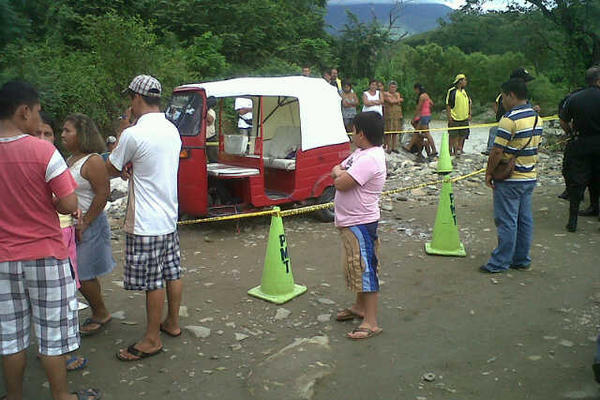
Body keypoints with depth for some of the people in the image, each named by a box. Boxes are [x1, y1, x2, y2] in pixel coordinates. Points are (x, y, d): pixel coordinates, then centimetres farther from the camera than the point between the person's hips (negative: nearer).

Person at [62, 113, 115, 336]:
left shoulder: (93, 161, -15)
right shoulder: (69, 160, 13)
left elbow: (103, 194, -20)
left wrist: (84, 223, -18)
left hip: (88, 226, -9)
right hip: (71, 224, 9)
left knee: (83, 275, -1)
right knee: (81, 275, 12)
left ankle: (101, 313, 17)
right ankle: (98, 313, 25)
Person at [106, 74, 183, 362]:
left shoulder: (133, 135, -19)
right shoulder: (172, 130, 6)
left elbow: (111, 170, -4)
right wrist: (132, 168, 5)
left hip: (146, 224, -8)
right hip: (169, 218, 8)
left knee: (152, 283, 2)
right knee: (172, 273, 17)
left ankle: (152, 340, 15)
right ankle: (172, 323, 33)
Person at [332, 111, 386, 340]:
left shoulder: (370, 159, -23)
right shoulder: (361, 152, 10)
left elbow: (341, 184, -26)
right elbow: (336, 171, 16)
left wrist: (339, 174, -4)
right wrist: (341, 172, -7)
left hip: (360, 223, -11)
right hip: (348, 221, 11)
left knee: (365, 269, -5)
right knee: (355, 267, 21)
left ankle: (371, 323, 3)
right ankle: (360, 307, 38)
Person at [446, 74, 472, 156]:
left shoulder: (465, 92, 13)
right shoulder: (452, 91, -8)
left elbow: (469, 104, 21)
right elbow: (448, 105, -9)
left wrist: (469, 114, 12)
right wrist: (449, 117, -15)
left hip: (464, 119, 6)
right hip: (454, 119, -6)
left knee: (462, 135, 9)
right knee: (453, 136, -3)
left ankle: (459, 150, 19)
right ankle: (451, 151, 5)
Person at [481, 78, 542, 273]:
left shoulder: (510, 119, -19)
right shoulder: (536, 117, 8)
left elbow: (497, 152, -19)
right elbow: (536, 146, 15)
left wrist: (489, 173, -8)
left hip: (510, 179, -8)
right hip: (530, 177, 8)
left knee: (506, 221, -1)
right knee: (525, 220, 13)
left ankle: (500, 262, 6)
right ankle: (522, 259, 22)